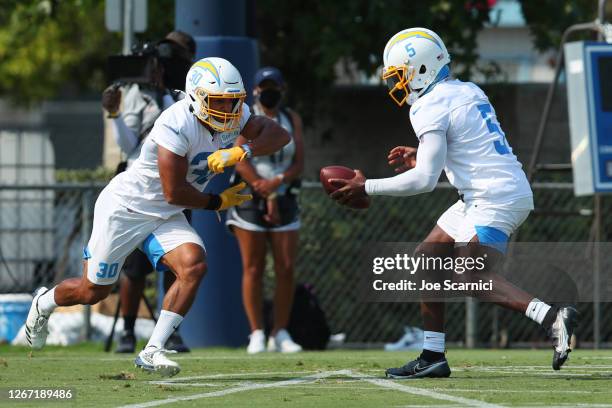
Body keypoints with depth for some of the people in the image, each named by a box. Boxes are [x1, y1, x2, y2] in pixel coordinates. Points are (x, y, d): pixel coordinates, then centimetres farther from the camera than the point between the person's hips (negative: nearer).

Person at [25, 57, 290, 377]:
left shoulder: (234, 118, -6)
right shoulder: (177, 124, -30)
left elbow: (279, 134, -15)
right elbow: (174, 192, -28)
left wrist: (242, 150, -32)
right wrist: (218, 203, -13)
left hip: (165, 217, 6)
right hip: (126, 207, -6)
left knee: (193, 267, -20)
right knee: (93, 291, 6)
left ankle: (153, 351, -13)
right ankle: (44, 303, 40)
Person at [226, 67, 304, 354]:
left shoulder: (292, 120, 11)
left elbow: (299, 165, 3)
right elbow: (241, 162, -9)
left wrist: (276, 182, -16)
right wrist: (267, 196, -14)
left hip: (284, 199, 3)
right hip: (250, 200, -3)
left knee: (286, 268, -3)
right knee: (253, 269, -4)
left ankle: (280, 333, 2)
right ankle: (257, 334, -1)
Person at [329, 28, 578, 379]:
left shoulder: (432, 107, -12)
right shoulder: (467, 92, 15)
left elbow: (425, 180, -16)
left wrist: (367, 188, -8)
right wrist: (421, 158, 20)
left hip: (496, 198, -10)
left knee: (472, 277, -17)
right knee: (425, 260, 11)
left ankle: (551, 317, -24)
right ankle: (433, 357, 13)